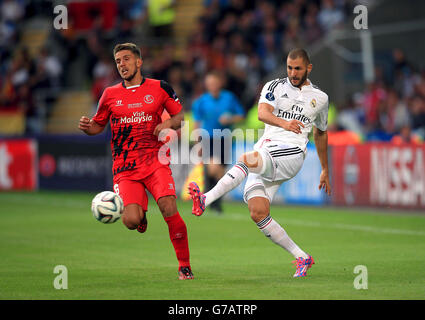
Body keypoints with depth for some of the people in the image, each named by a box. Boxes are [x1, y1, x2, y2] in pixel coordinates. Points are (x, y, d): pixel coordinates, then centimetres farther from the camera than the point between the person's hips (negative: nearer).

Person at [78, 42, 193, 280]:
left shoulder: (159, 88, 6)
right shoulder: (110, 94, 10)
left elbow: (180, 116, 15)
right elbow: (99, 125, 20)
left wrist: (168, 124, -7)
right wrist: (87, 127, -3)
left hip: (155, 160, -1)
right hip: (125, 168, 1)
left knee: (169, 210, -21)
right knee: (130, 221, -17)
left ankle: (185, 265, -5)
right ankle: (141, 213, 23)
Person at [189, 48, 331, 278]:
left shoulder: (319, 98, 17)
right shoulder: (274, 87, 14)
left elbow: (320, 133, 33)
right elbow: (262, 113, -8)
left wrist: (325, 170, 39)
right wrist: (283, 123, -30)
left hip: (292, 153, -3)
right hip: (264, 150, 3)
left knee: (248, 159, -34)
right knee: (258, 213, -13)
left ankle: (206, 200, -45)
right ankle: (301, 258, -2)